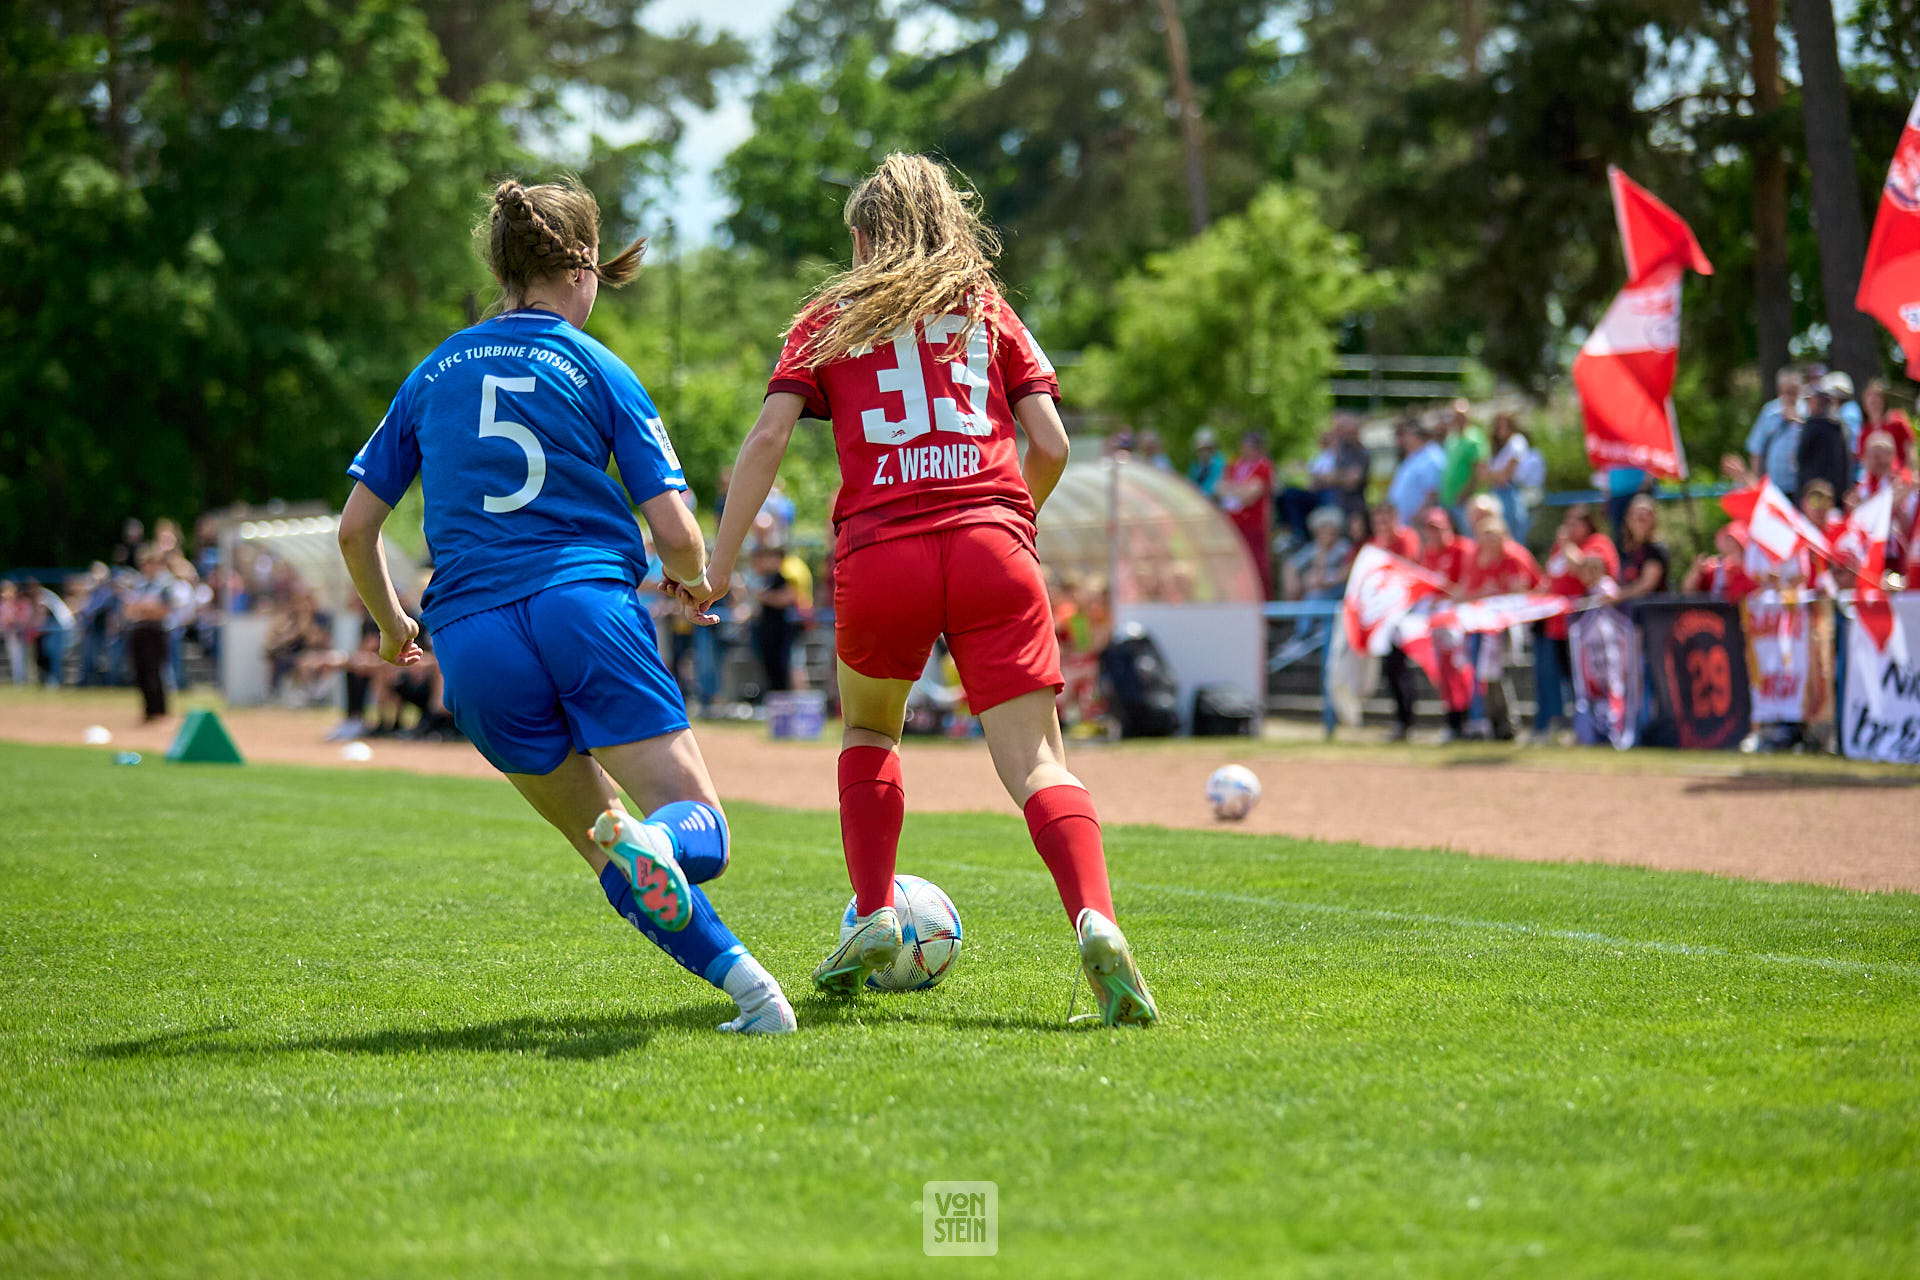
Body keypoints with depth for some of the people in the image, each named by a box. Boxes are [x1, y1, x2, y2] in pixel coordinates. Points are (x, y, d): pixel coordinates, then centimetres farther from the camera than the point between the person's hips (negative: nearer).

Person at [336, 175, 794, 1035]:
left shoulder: (433, 374, 18)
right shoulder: (596, 370, 8)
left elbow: (355, 528, 18)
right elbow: (676, 537, 3)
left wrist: (392, 626, 36)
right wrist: (698, 581, 26)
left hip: (472, 642, 3)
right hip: (586, 609, -3)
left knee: (607, 849, 12)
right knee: (699, 827, -3)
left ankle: (739, 975, -10)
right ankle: (658, 839, -40)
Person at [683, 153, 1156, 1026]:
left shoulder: (830, 320, 16)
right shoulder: (988, 310, 20)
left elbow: (768, 437, 2)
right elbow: (1051, 445, 11)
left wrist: (719, 560, 3)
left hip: (878, 556, 0)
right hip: (991, 546, 0)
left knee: (867, 731, 27)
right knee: (1036, 763, -6)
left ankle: (873, 916, 14)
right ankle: (1094, 919, -31)